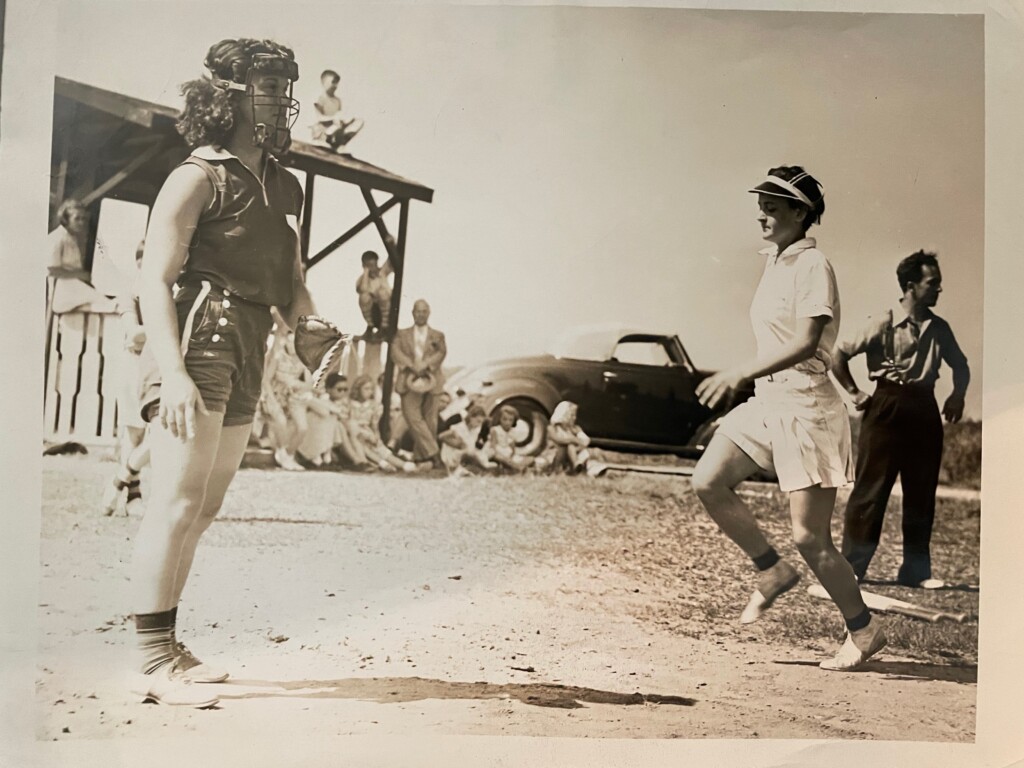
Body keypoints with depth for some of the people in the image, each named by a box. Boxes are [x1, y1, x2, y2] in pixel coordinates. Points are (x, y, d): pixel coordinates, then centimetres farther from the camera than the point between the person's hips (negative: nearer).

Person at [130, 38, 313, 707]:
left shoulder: (284, 187, 18)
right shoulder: (199, 176, -4)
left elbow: (292, 280, 25)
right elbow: (155, 281, -12)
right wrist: (173, 373, -22)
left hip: (246, 361, 8)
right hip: (196, 348, -8)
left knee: (203, 510, 11)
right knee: (177, 503, -10)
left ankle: (168, 647, 21)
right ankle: (154, 665, -5)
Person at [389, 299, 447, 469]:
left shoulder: (437, 336, 17)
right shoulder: (402, 334, 16)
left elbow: (441, 352, -1)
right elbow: (395, 352, 0)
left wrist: (424, 365, -19)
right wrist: (412, 366, -18)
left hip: (430, 381, 1)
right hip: (409, 381, -1)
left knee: (430, 421, -3)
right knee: (413, 417, -16)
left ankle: (419, 457, 6)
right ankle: (433, 453, -16)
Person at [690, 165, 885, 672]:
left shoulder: (813, 267, -13)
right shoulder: (776, 264, 13)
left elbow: (805, 344, -24)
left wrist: (741, 374, -29)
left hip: (806, 409, -8)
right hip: (766, 403, 8)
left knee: (809, 537, -5)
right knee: (708, 483, -5)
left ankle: (863, 629, 16)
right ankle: (772, 571, 13)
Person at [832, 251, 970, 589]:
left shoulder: (939, 328, 8)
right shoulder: (883, 324, -8)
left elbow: (960, 365, 23)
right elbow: (839, 355, -5)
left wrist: (958, 394, 8)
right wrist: (855, 393, -5)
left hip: (924, 409, 5)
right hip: (888, 408, -5)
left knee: (922, 492, 8)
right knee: (871, 487, -3)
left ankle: (916, 569, 17)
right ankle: (851, 566, 3)